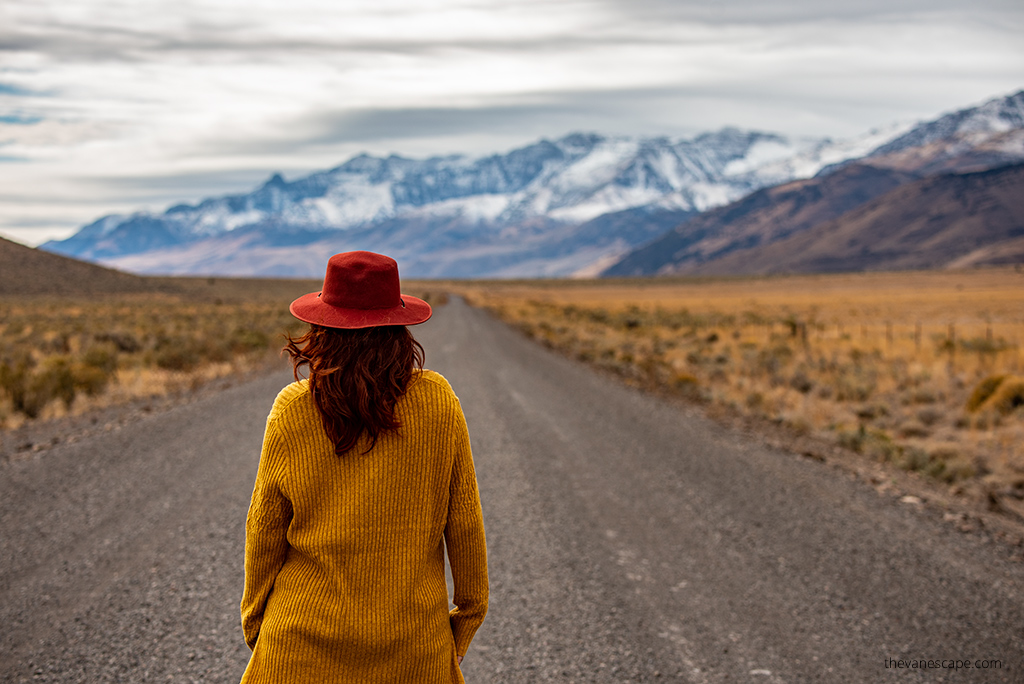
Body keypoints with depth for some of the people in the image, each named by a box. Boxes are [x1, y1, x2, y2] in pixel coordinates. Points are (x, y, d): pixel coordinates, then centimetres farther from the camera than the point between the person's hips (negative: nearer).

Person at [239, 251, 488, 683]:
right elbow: (464, 521, -3)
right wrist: (468, 613, 11)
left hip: (306, 647, 0)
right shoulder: (438, 404, -8)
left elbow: (265, 529, -2)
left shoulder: (292, 410, -10)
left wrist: (255, 619, 12)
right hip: (412, 643, 0)